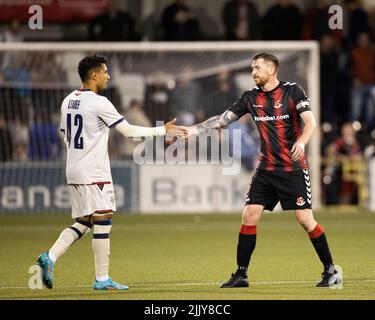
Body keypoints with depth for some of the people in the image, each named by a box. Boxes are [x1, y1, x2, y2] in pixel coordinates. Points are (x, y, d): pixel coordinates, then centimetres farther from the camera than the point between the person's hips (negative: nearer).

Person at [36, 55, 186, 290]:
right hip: (94, 173, -8)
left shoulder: (68, 101, 11)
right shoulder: (98, 103, -14)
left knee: (83, 223, 13)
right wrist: (163, 131, -2)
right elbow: (129, 130, -11)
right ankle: (102, 279, 0)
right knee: (102, 221, -2)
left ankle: (50, 258, -2)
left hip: (74, 171, 8)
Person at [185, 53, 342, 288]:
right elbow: (223, 120, 9)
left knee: (305, 219, -9)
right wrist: (191, 130, 0)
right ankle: (241, 275, 5)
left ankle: (331, 271, 4)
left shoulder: (293, 91, -5)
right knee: (249, 216, -3)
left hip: (293, 168, -5)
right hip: (266, 169, 5)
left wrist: (301, 142, -33)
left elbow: (310, 121, -14)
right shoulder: (250, 98, 8)